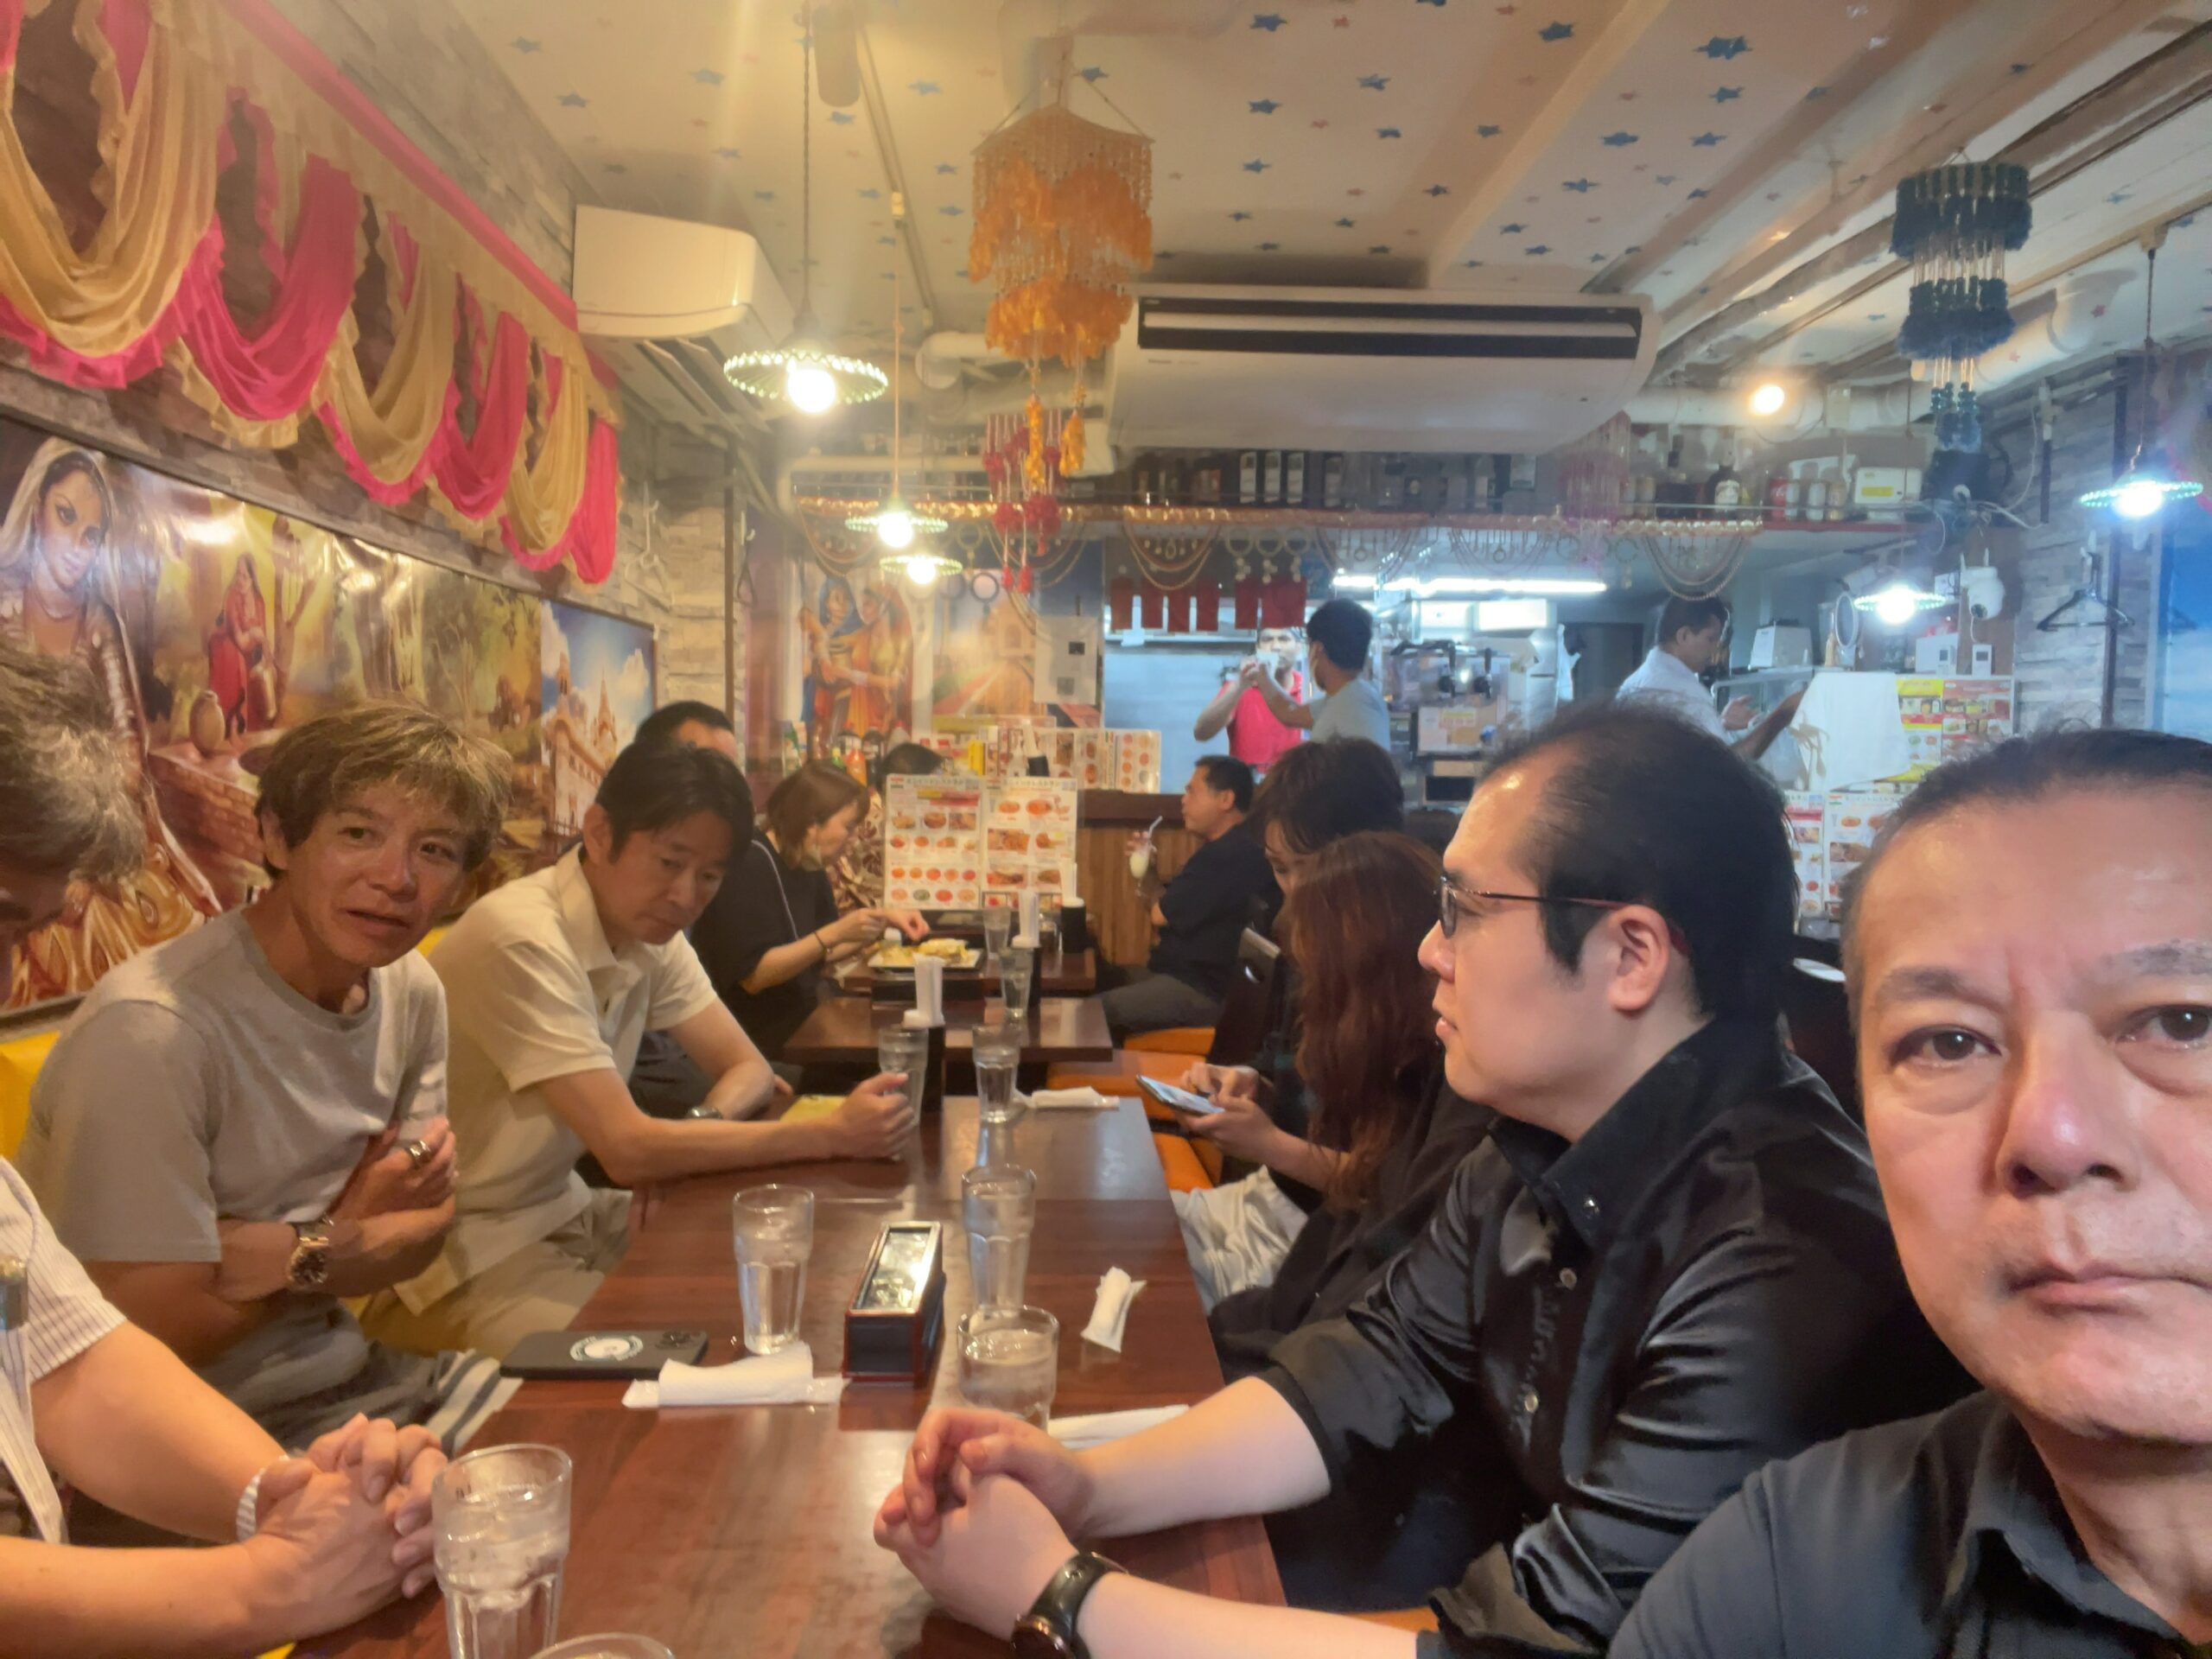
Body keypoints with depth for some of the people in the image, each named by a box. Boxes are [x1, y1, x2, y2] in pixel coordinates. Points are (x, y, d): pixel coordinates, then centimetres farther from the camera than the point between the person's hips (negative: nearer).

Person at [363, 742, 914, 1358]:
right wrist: (831, 1134, -27)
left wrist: (704, 1130, -18)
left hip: (563, 1210, 8)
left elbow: (748, 1068, 5)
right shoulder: (523, 941, -26)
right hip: (460, 1253, -8)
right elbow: (629, 1150, -29)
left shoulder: (649, 929, -1)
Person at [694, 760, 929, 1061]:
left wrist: (885, 919, 2)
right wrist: (836, 933, -28)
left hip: (796, 1030, 8)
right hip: (753, 1046, -8)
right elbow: (753, 975, -24)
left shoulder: (809, 866, 7)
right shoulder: (747, 865, -19)